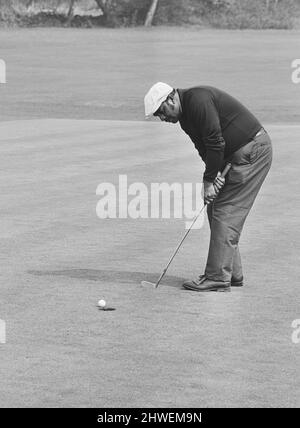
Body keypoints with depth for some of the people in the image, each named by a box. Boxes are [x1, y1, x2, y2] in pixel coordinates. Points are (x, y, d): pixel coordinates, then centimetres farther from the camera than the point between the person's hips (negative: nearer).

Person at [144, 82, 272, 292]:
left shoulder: (198, 100, -21)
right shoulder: (186, 114, 11)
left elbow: (215, 142, -23)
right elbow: (205, 147, 10)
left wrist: (209, 180, -17)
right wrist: (214, 173, -8)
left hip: (252, 151, -10)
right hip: (236, 154, 10)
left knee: (226, 213, -10)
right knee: (216, 210, 11)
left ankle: (218, 278, -9)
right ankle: (232, 273, 16)